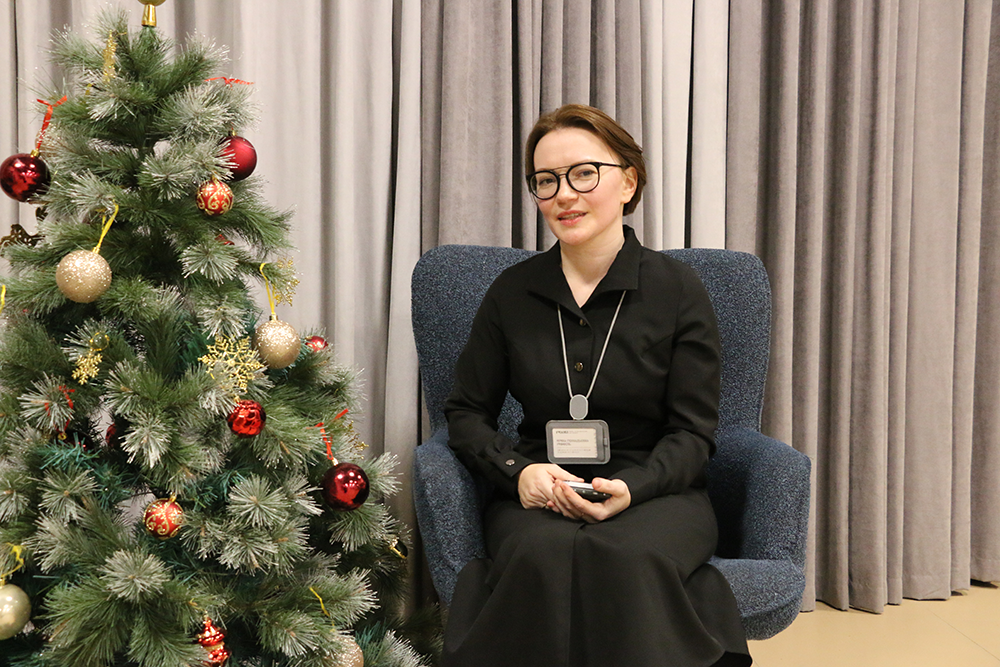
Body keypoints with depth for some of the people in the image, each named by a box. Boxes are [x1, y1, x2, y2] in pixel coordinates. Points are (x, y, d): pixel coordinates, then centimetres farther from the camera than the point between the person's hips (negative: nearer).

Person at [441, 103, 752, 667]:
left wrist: (631, 487, -19)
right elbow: (467, 413, 11)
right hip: (538, 495, 1)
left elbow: (693, 433, 1)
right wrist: (518, 471, -10)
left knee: (626, 558, -35)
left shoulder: (679, 290, 1)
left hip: (655, 490, -1)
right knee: (547, 556, -34)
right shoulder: (512, 293, 7)